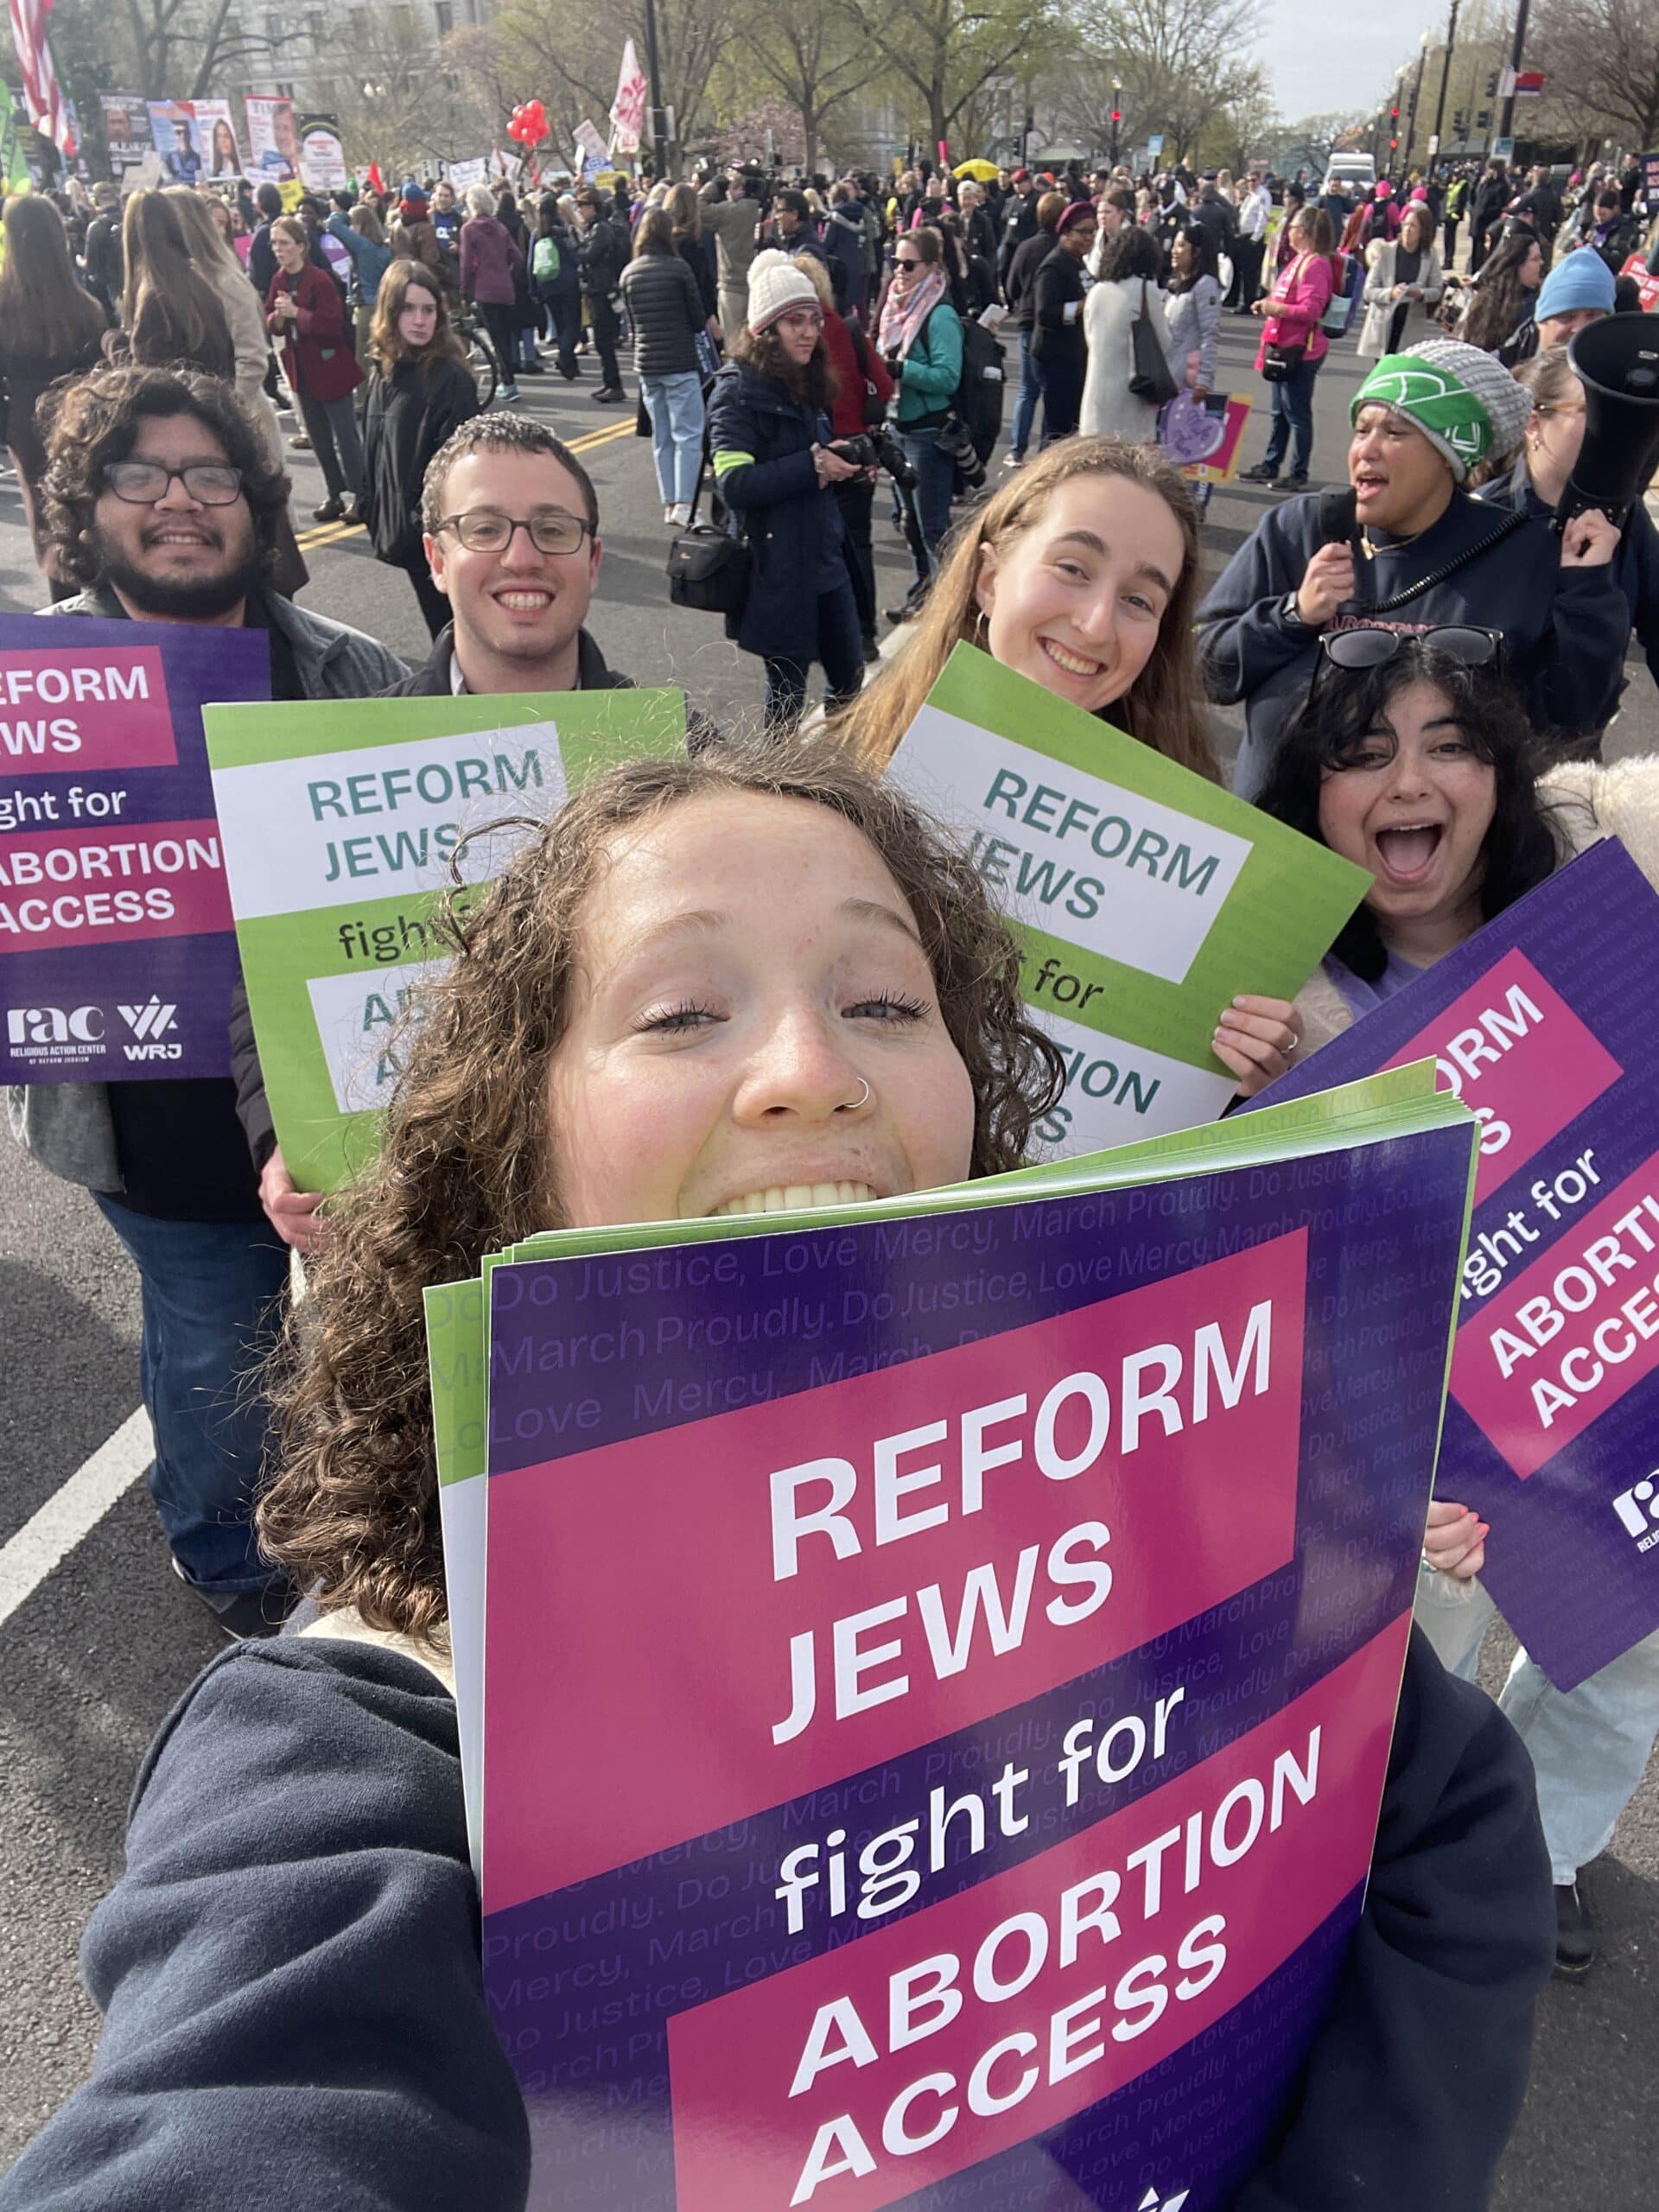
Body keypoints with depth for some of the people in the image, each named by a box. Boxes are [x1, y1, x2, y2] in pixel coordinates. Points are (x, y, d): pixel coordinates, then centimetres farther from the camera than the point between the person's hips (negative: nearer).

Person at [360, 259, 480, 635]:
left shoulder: (450, 377, -13)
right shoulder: (385, 371, 9)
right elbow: (374, 453, 14)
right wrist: (374, 514, 12)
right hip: (399, 523, 7)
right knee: (439, 623, 17)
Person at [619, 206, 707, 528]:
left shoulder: (629, 273, 6)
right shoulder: (678, 268, -9)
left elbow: (631, 321, 13)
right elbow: (698, 319, -5)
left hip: (646, 365, 5)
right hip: (680, 363, -5)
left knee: (661, 437, 12)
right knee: (688, 435, -3)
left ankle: (669, 503, 12)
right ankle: (683, 505, -12)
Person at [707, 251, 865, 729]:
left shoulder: (806, 384, 12)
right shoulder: (738, 390, -12)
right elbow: (734, 484, -24)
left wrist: (848, 466, 4)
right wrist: (811, 466, -25)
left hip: (823, 558, 8)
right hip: (775, 568, -8)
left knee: (849, 677, 11)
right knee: (788, 689, 3)